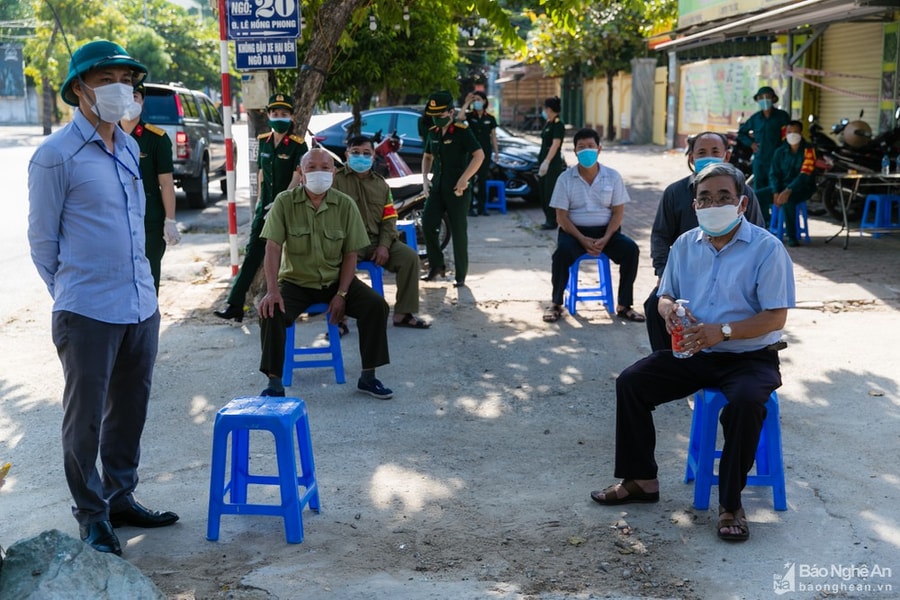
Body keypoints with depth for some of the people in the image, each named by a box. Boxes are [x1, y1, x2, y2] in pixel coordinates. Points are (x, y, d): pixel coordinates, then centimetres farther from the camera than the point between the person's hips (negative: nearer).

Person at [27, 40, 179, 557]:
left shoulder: (129, 148, 10)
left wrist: (138, 282, 17)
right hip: (89, 315, -7)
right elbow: (42, 238, -4)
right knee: (86, 420, 5)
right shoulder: (56, 155, -11)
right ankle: (92, 516, 19)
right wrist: (71, 293, 4)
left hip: (142, 307, 7)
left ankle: (121, 498, 32)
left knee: (130, 412, 16)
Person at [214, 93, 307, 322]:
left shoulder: (298, 145, -9)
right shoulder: (264, 141, 9)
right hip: (265, 207, 6)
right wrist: (261, 200, 16)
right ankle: (234, 306, 0)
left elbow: (297, 177, -16)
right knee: (252, 254, 2)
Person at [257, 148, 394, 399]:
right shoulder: (285, 202, -10)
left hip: (335, 280, 2)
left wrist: (341, 294, -12)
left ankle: (367, 378, -4)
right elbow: (273, 247, -15)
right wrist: (272, 290, -26)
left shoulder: (345, 205, -6)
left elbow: (350, 254, -3)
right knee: (271, 312, -28)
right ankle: (274, 384, -14)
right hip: (296, 282, -1)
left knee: (377, 306, -18)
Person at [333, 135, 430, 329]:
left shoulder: (381, 184, 17)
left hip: (376, 241, 5)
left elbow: (389, 219, 12)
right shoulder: (337, 180, 1)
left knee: (410, 256, -14)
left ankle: (403, 313, -4)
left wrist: (384, 245, -5)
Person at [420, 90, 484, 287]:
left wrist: (464, 179, -21)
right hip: (437, 187, 6)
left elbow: (479, 155, -17)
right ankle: (436, 265, 13)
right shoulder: (433, 133, 10)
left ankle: (461, 275, 9)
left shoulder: (462, 131, -10)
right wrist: (425, 178, 10)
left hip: (457, 190, -6)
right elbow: (427, 156, 25)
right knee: (428, 225, -4)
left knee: (459, 232, 0)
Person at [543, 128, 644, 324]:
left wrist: (605, 239, -17)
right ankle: (556, 304, -14)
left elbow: (618, 212, 0)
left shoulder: (613, 176, 2)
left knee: (630, 249, -25)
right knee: (562, 252, -33)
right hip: (574, 231, -2)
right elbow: (561, 216, -6)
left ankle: (624, 306, -12)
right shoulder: (565, 178, -2)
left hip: (605, 231, 2)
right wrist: (582, 240, -20)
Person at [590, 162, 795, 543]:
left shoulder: (767, 249, -11)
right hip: (692, 353, 5)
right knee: (631, 382, -10)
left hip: (750, 357, -5)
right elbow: (665, 295, 15)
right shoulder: (686, 245, 7)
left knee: (746, 401, -36)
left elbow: (776, 317, -15)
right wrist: (669, 309, -11)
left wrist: (722, 331, -28)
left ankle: (730, 502, -17)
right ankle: (641, 480, 3)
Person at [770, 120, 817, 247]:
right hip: (783, 186, 5)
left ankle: (792, 236, -24)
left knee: (787, 200, -38)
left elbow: (805, 175, -19)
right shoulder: (780, 152, 6)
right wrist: (776, 192, -16)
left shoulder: (808, 150, -9)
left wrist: (789, 191, -32)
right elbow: (774, 174, 3)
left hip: (803, 187, -5)